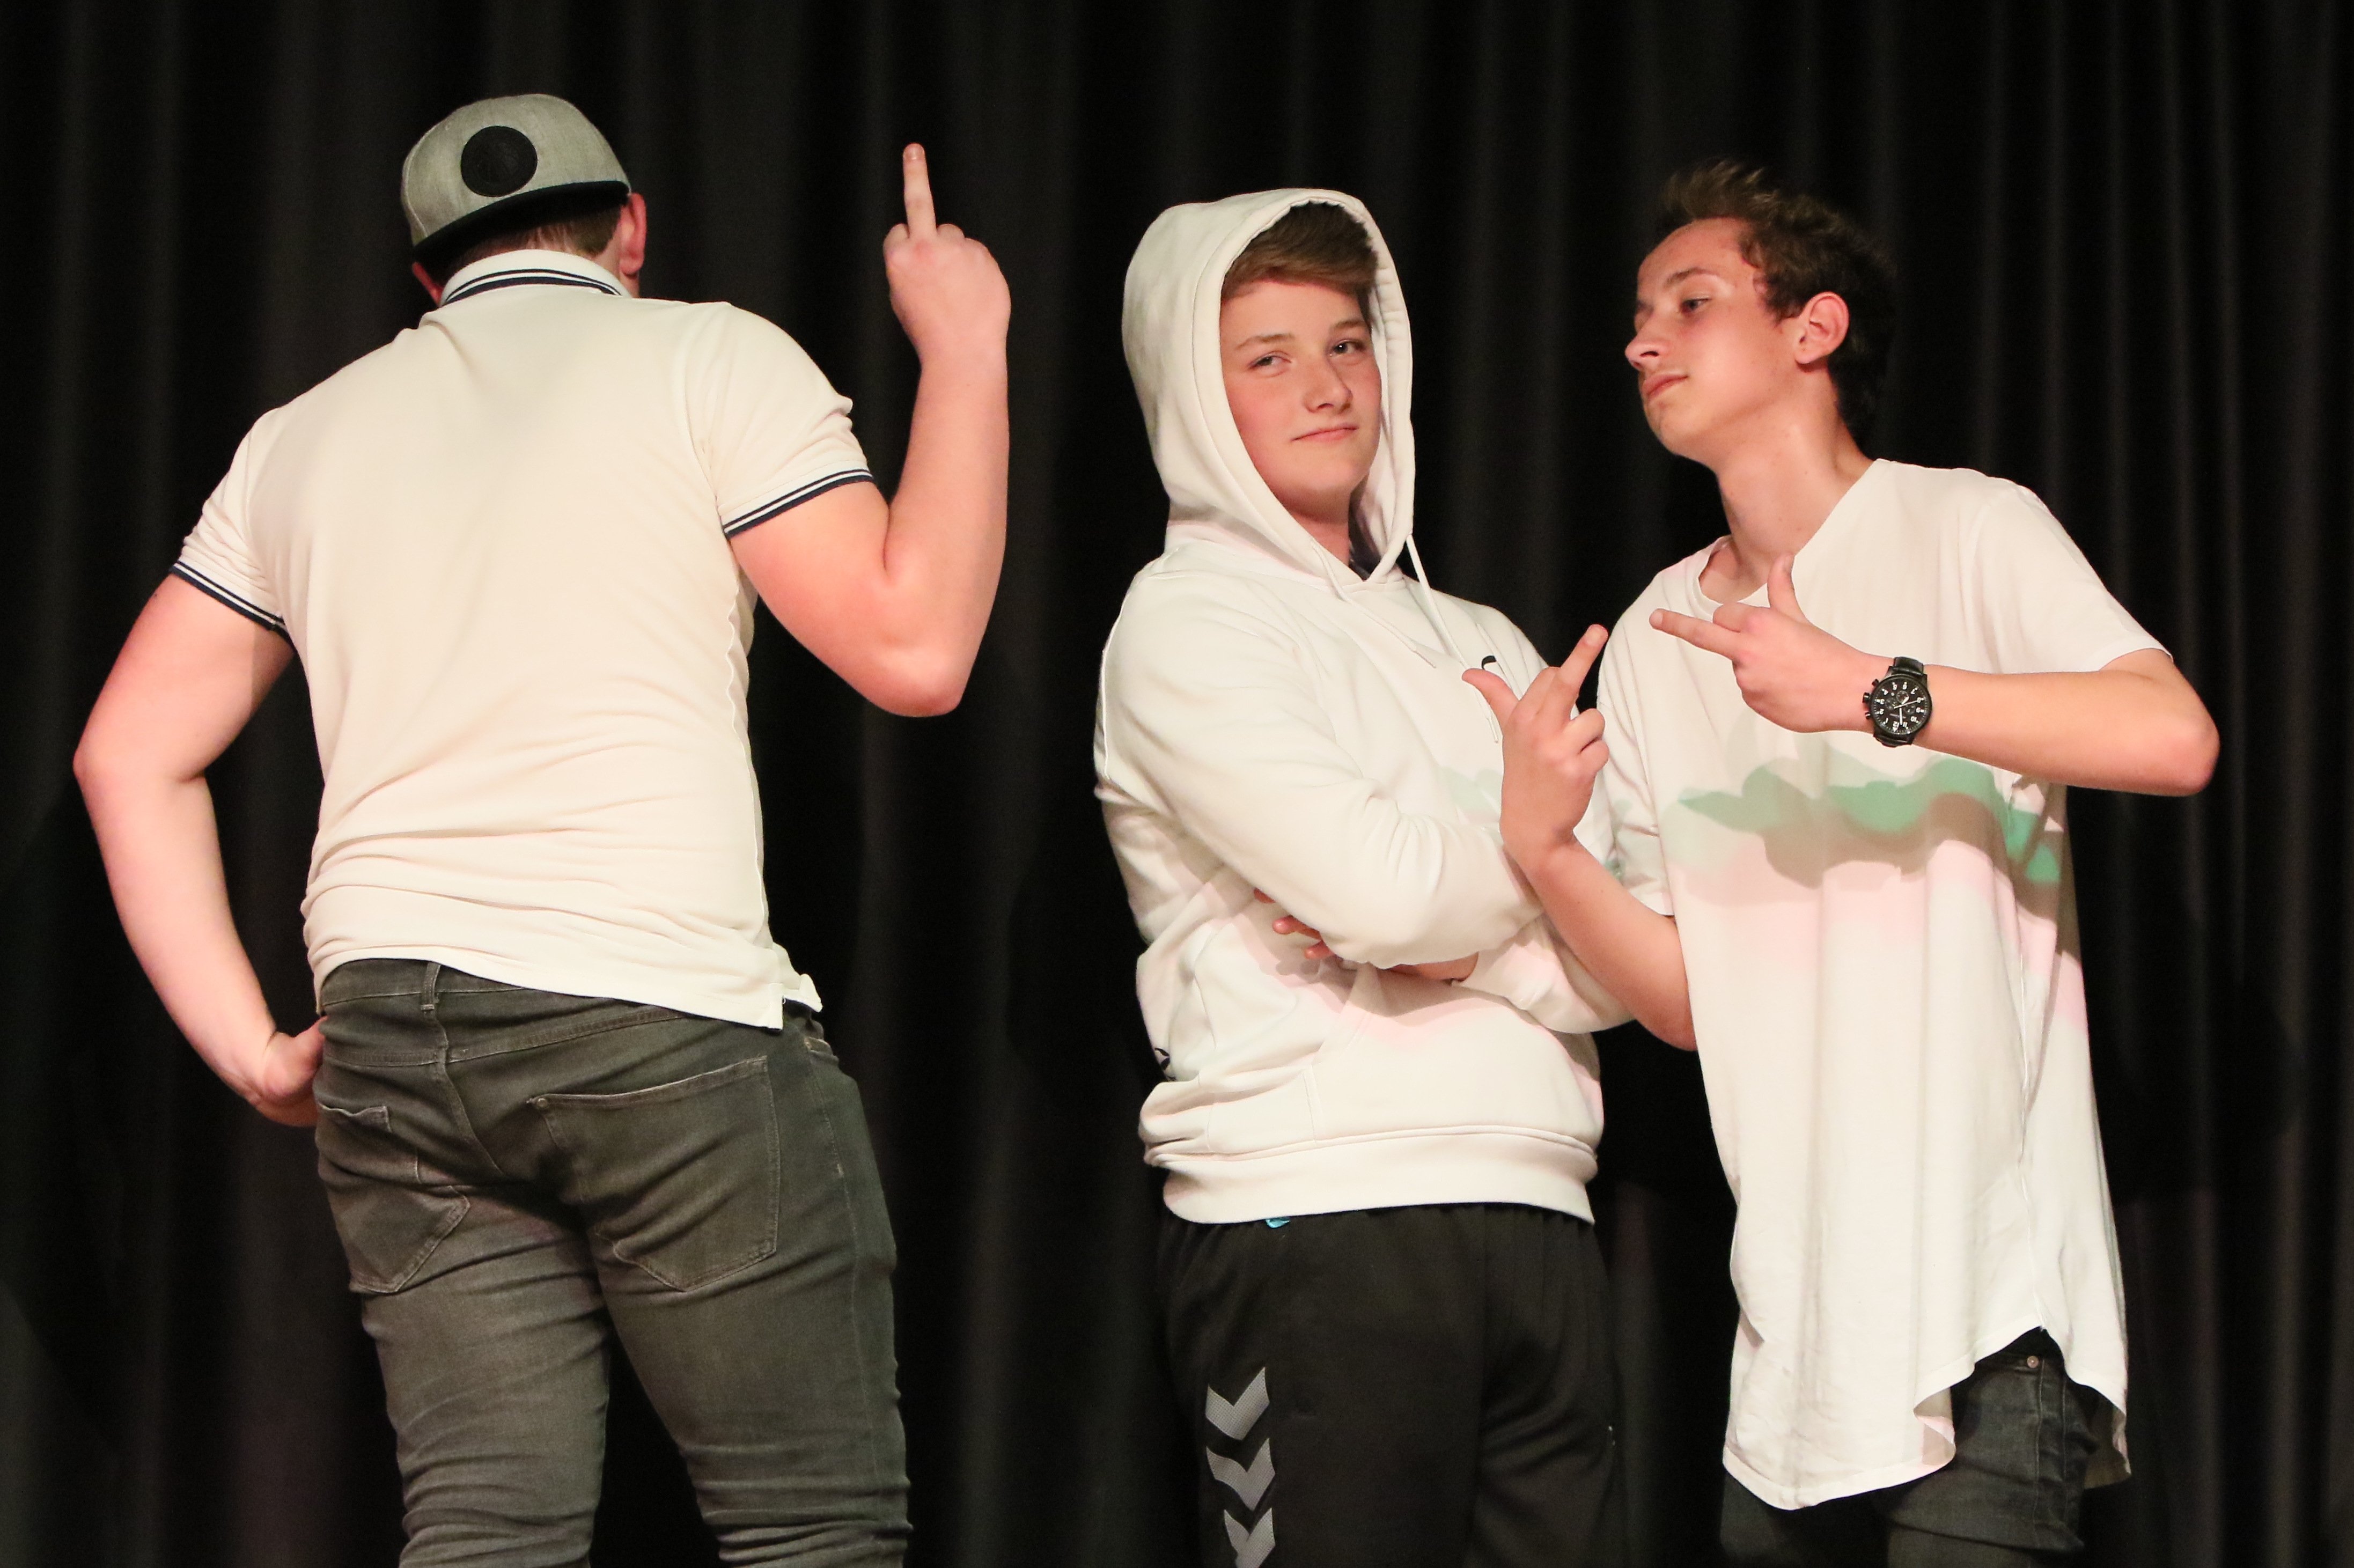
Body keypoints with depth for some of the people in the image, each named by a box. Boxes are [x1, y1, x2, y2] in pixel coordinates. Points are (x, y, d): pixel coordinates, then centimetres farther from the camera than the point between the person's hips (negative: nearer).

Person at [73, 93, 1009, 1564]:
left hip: (388, 1039, 5)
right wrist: (963, 354, 5)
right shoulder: (709, 358, 3)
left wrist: (249, 1046, 13)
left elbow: (131, 752, 15)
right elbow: (912, 648, -7)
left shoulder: (303, 436, 19)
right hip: (671, 1011, -5)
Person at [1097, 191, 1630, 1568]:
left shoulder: (1476, 644, 20)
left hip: (1538, 1228, 6)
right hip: (1319, 1233, -6)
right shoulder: (1189, 624, 1)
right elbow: (1382, 887, -14)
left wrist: (1461, 947, -8)